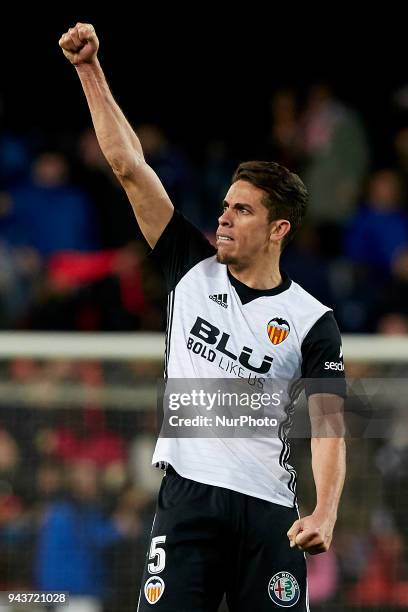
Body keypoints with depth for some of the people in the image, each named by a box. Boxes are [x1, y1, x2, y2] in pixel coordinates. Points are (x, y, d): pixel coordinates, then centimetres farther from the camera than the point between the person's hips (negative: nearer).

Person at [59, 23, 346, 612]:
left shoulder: (312, 321, 4)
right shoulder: (194, 270, 10)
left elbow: (328, 426, -4)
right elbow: (129, 166, 7)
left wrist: (325, 514, -21)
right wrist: (90, 70, 3)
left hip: (270, 511, -1)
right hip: (187, 496, 1)